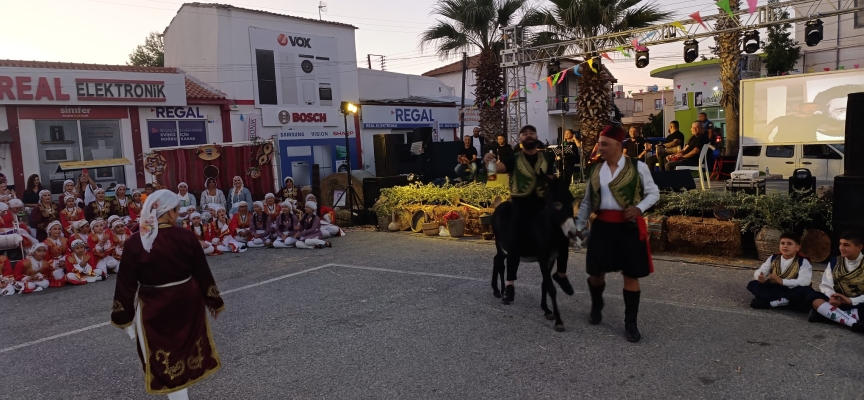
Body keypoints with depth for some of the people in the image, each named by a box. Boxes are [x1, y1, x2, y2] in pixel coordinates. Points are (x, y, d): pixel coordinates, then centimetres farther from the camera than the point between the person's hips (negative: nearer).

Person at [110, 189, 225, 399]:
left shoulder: (135, 243, -14)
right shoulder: (187, 237, -12)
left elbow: (126, 284, -8)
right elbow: (203, 274, -3)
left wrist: (123, 318, 5)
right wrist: (215, 302, 10)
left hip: (154, 310, -2)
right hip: (188, 304, 2)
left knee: (164, 362, 13)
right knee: (184, 349, 27)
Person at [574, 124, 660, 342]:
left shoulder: (637, 167, -4)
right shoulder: (596, 171, 7)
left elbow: (654, 193, 2)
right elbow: (587, 202, 12)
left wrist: (639, 208, -16)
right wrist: (578, 226, 7)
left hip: (629, 226, -3)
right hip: (602, 226, 3)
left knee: (631, 275, 3)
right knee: (596, 271, 7)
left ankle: (630, 323, 16)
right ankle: (596, 306, 38)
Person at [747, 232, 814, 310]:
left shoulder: (803, 262, -5)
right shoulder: (773, 258, 6)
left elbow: (805, 281, -22)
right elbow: (759, 271, -2)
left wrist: (782, 281, -32)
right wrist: (760, 278, -28)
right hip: (773, 290, 3)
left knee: (807, 291, -34)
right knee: (752, 284, -19)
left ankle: (770, 302, -31)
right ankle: (782, 301, -33)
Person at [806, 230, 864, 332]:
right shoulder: (834, 262, 7)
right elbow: (826, 286, 0)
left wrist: (851, 301, -24)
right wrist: (833, 298, -22)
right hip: (838, 303, 4)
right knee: (814, 296, -28)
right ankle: (855, 323, -42)